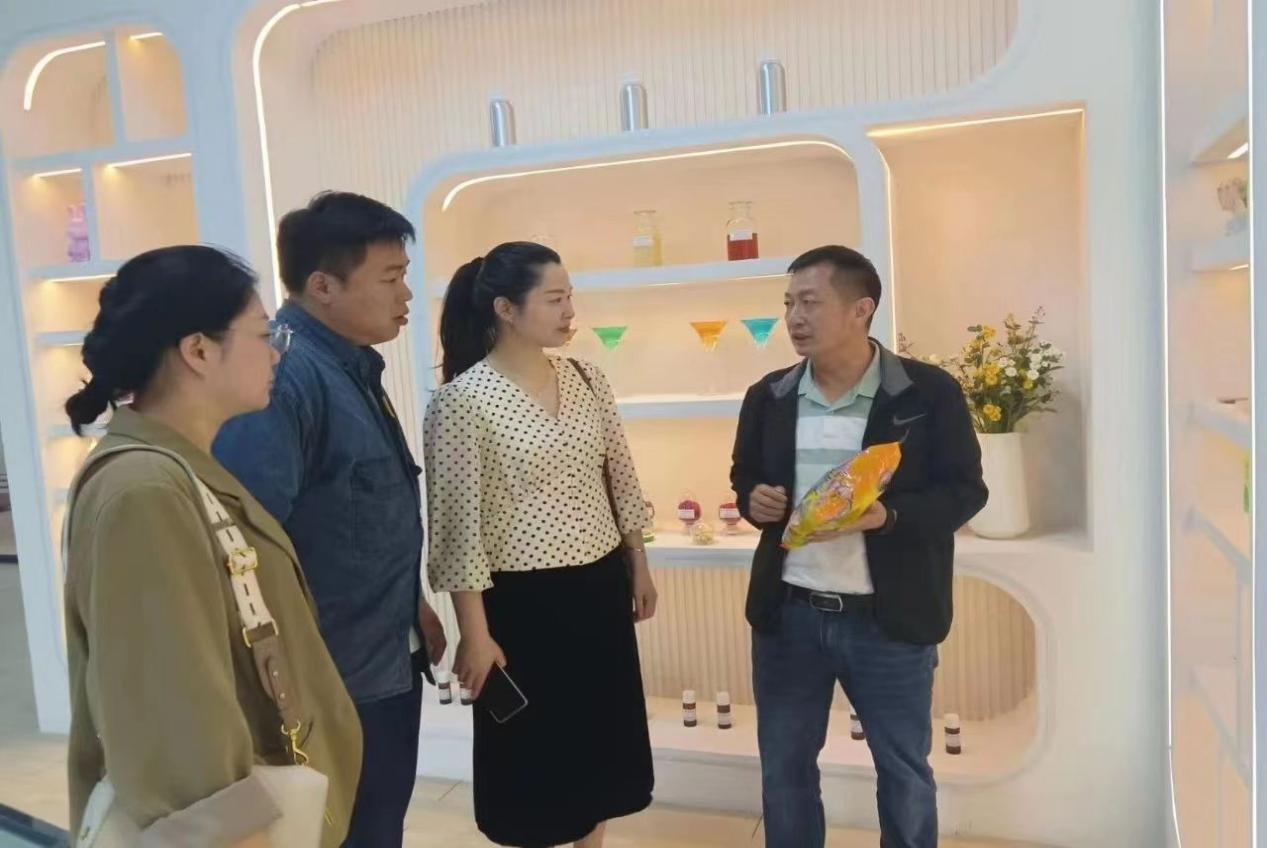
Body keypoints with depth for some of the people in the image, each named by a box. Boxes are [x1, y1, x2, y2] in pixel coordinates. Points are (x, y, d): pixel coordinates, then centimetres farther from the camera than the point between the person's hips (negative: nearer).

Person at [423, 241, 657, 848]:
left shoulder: (587, 380, 3)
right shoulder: (462, 400, -16)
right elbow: (458, 526, -15)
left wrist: (639, 569, 14)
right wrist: (474, 634, -14)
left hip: (601, 585, 6)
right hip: (524, 599, -6)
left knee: (602, 734, 19)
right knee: (533, 746, 11)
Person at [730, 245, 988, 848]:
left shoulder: (930, 392, -8)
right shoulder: (768, 397, 3)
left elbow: (964, 491, -7)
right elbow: (744, 476, 16)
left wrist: (886, 516, -24)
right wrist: (752, 499, -8)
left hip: (889, 620, -3)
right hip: (788, 614, 3)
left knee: (905, 772, 16)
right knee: (784, 767, 17)